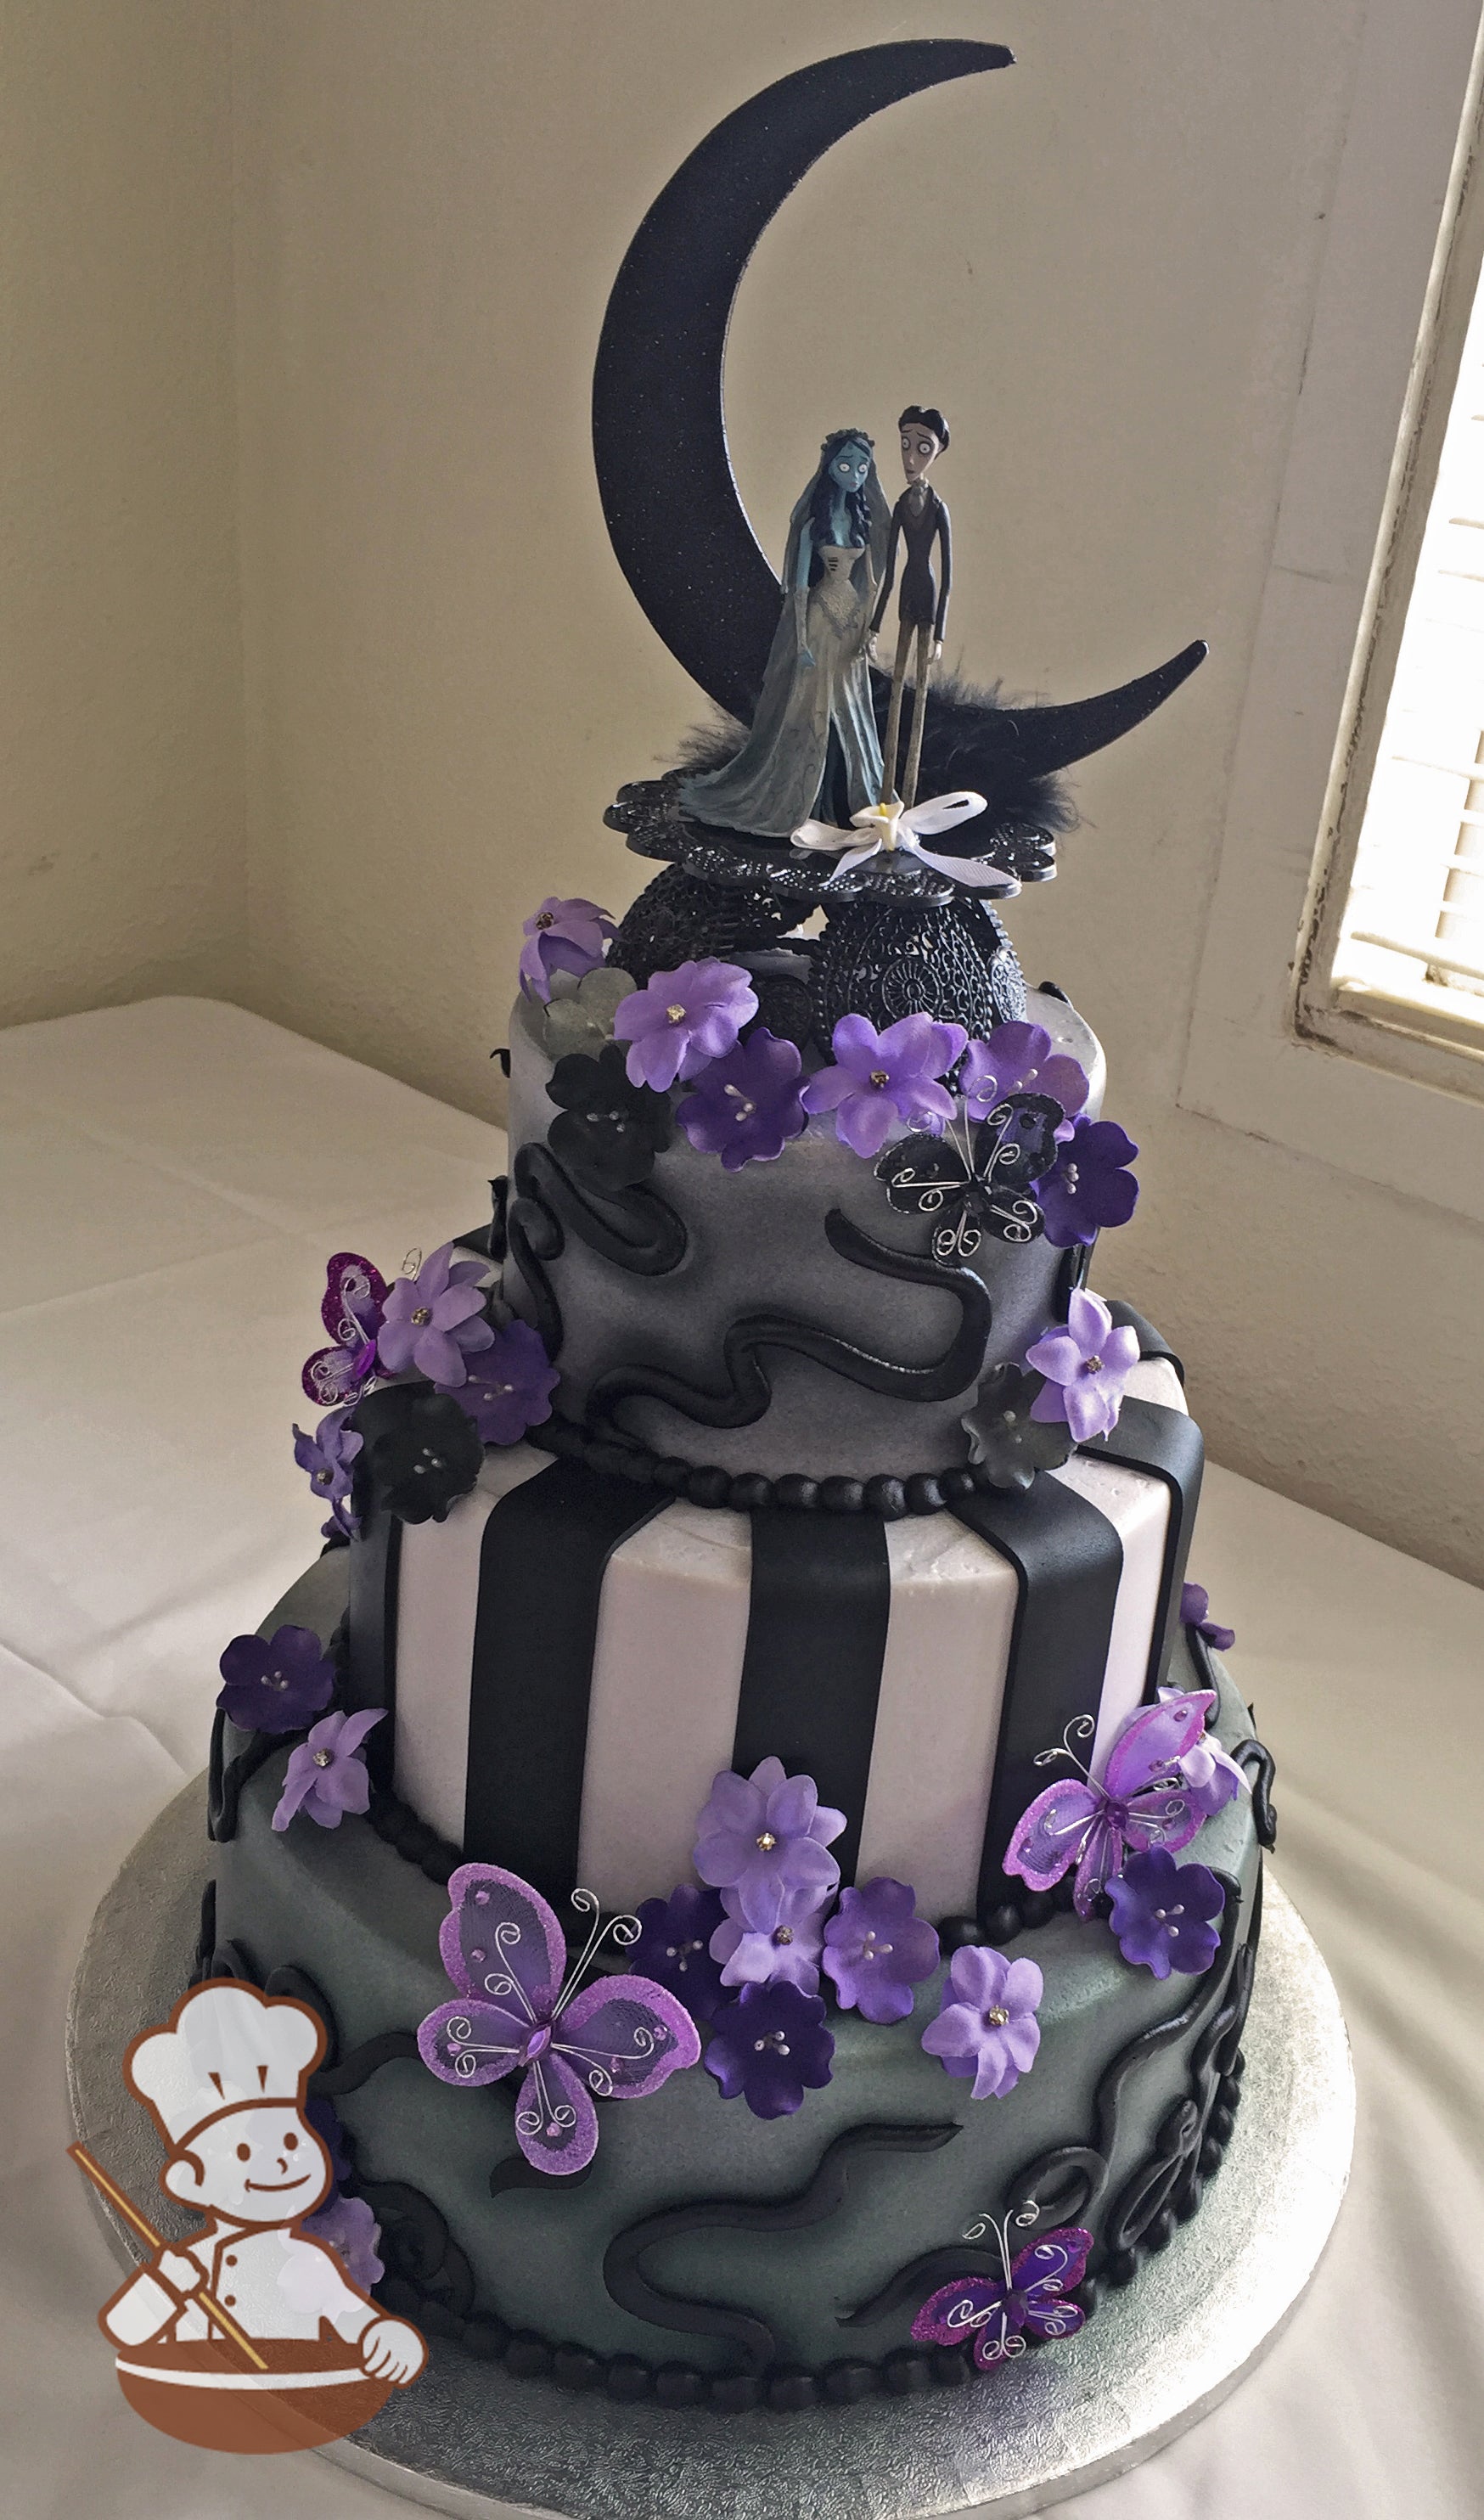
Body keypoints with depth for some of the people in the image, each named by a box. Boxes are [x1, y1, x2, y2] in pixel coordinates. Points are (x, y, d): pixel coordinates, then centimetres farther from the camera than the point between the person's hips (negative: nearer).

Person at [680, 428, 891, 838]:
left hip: (851, 620, 6)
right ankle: (781, 803, 12)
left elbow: (867, 577, 11)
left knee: (848, 712, 11)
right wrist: (801, 640, -16)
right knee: (805, 711, 0)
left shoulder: (861, 518, 6)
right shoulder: (815, 521, -10)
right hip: (817, 617, -6)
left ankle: (847, 798, 22)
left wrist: (867, 627, 8)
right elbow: (799, 582, -11)